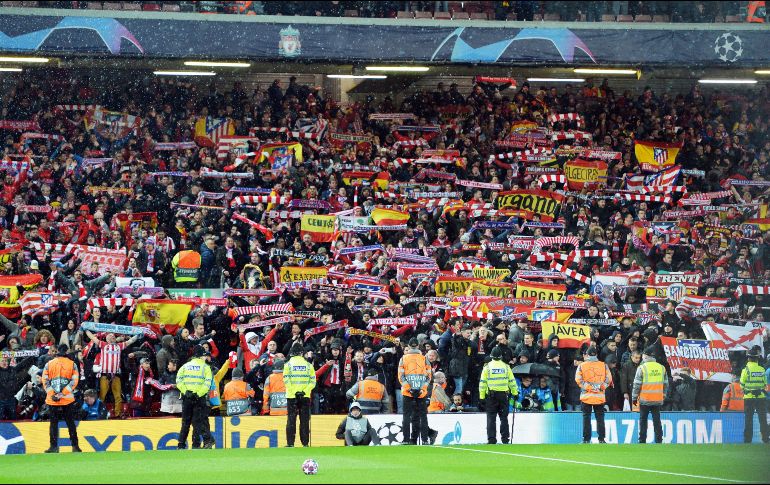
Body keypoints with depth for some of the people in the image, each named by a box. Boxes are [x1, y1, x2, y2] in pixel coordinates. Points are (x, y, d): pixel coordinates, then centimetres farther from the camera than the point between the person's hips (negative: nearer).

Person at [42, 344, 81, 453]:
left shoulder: (48, 364, 3)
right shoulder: (72, 364, 0)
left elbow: (45, 381, -1)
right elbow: (74, 381, -6)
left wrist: (52, 393, -5)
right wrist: (63, 393, -7)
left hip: (52, 400, 0)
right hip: (68, 399, 0)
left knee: (54, 423, 6)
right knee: (70, 423, 7)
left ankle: (54, 447, 3)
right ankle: (75, 447, 5)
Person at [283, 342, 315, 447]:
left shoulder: (288, 364, -2)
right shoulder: (308, 365, 3)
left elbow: (286, 381, -9)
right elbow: (312, 381, -2)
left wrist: (295, 392, -8)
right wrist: (305, 391, -5)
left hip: (292, 396, -1)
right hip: (305, 397, 1)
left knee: (291, 419, 2)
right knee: (305, 420, 6)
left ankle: (290, 443, -2)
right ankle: (305, 443, 5)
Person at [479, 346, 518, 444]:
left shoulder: (487, 367, -1)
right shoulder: (506, 367, 3)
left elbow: (482, 383, -2)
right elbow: (512, 381, 6)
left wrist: (481, 397, 1)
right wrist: (515, 393, 16)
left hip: (491, 395, -1)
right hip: (503, 395, 1)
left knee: (491, 418, 2)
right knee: (504, 418, 9)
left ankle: (491, 439, -4)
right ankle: (505, 439, 7)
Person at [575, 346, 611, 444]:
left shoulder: (581, 366, -1)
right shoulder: (604, 365, 2)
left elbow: (579, 380, -9)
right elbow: (608, 379, -3)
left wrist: (588, 387, -10)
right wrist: (601, 387, -6)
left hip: (586, 396, -1)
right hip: (600, 397, 1)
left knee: (586, 418, 4)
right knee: (600, 417, 7)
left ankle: (586, 439, 2)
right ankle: (601, 439, 5)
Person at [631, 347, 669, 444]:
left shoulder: (642, 368, -7)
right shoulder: (661, 368, 6)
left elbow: (637, 385, -7)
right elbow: (665, 384, 11)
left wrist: (634, 397, 1)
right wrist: (664, 396, 20)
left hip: (645, 399, -3)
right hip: (658, 400, 3)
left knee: (643, 420, 5)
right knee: (657, 420, 7)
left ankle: (642, 440, 4)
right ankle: (659, 440, 4)